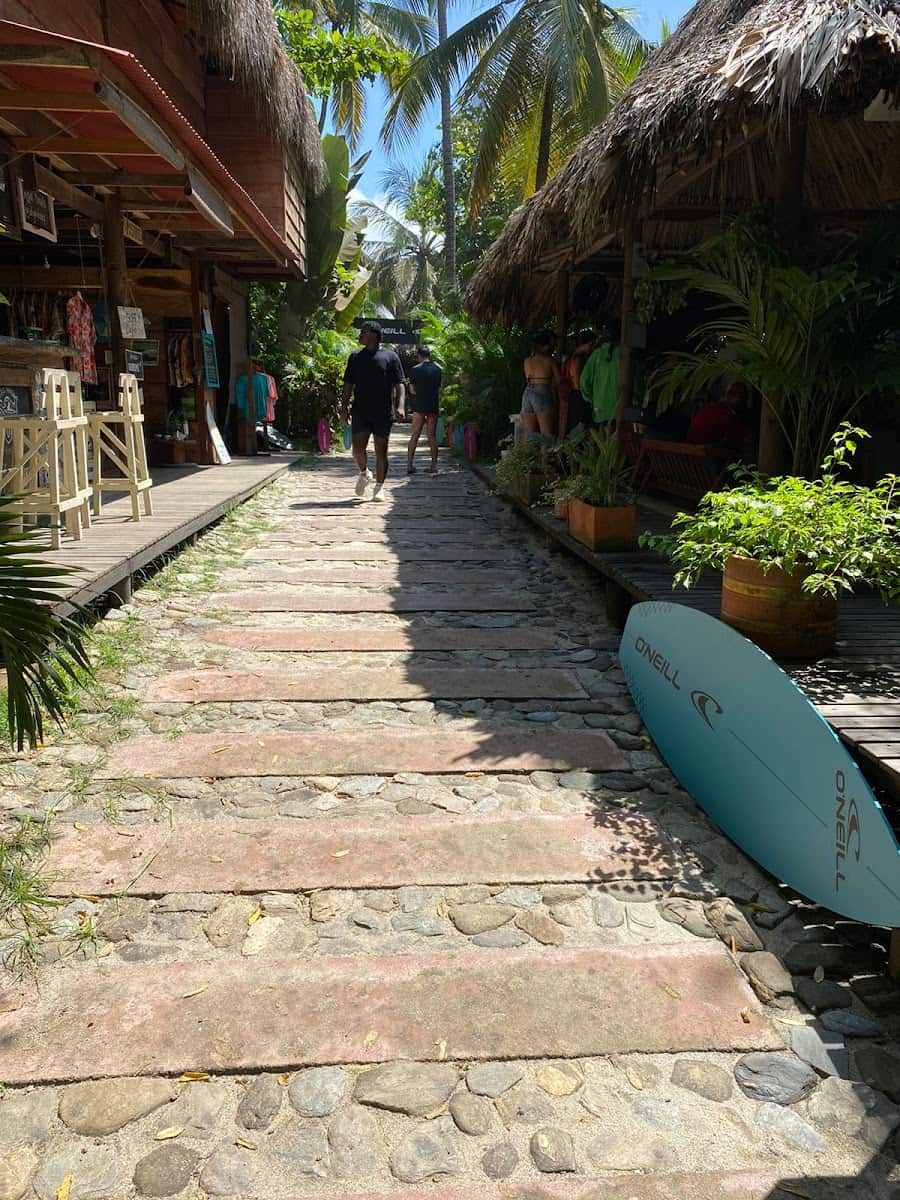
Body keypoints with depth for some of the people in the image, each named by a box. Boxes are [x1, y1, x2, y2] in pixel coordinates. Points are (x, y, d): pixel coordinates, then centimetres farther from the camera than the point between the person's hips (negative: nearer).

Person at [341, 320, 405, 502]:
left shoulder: (390, 357, 2)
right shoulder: (355, 357, 12)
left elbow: (399, 385, -2)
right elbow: (348, 385, 13)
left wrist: (400, 406, -16)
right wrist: (344, 407, 4)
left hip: (383, 413, -2)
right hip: (360, 412, 2)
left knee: (381, 451, 3)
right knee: (358, 449, -7)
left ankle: (379, 486, 16)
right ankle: (364, 473, 23)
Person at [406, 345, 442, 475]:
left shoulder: (415, 369, -3)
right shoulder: (437, 369, 5)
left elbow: (412, 390, -1)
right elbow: (439, 390, 7)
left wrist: (420, 393, 12)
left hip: (419, 406, -1)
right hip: (433, 406, 2)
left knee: (414, 436, 2)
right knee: (432, 436, 6)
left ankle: (409, 464, -1)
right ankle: (434, 465, 3)